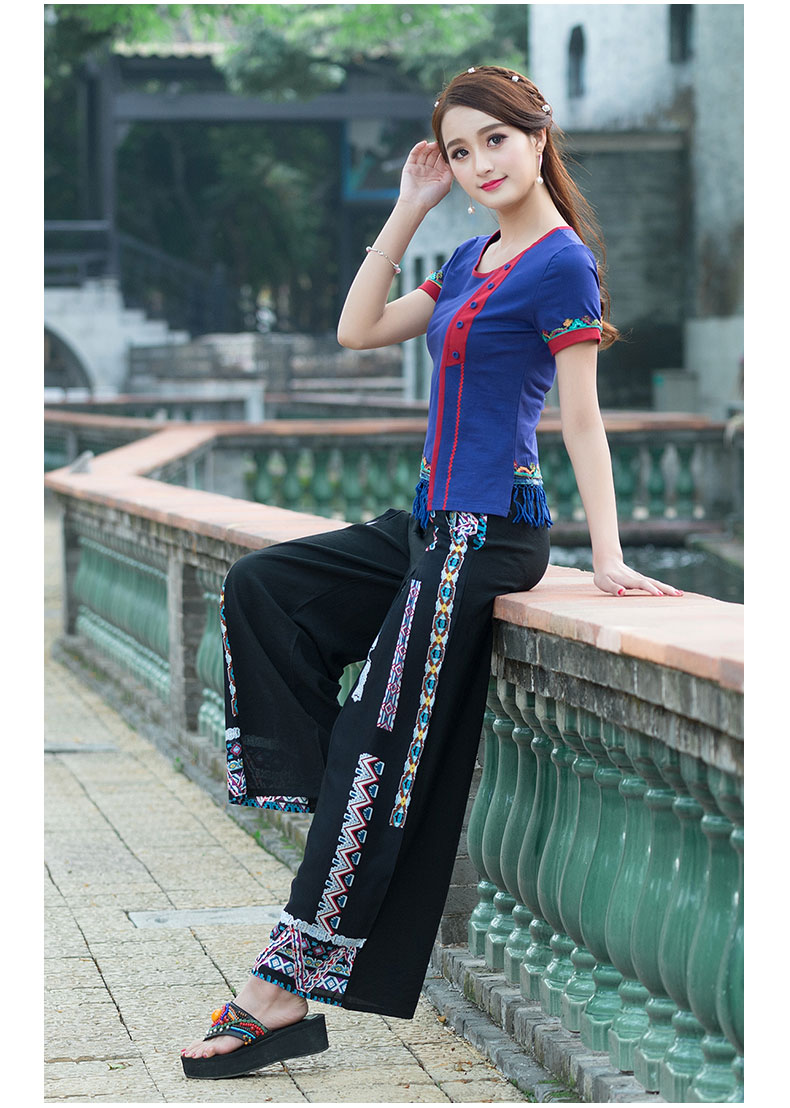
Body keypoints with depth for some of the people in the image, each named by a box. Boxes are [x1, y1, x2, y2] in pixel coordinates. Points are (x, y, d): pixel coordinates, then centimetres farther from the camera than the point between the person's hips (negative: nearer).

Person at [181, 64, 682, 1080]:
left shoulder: (560, 263, -12)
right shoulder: (473, 257, 14)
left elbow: (582, 421, -14)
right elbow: (359, 330, 14)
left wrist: (608, 559, -15)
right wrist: (408, 210, 8)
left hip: (489, 531, -9)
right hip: (434, 521, 9)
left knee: (387, 751, -8)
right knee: (261, 587, 12)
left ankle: (284, 997, -6)